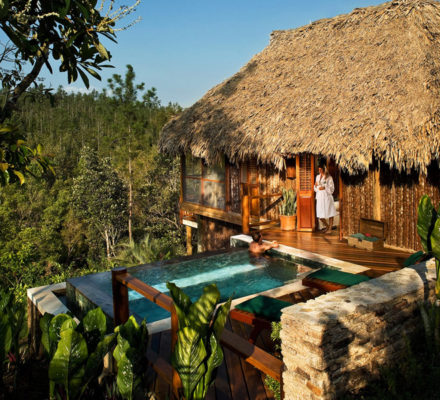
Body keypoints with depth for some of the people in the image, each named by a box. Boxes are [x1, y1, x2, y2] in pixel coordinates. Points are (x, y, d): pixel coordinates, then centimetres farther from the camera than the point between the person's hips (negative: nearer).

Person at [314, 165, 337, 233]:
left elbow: (331, 188, -6)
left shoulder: (329, 177, -4)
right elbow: (315, 188, 18)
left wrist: (324, 188, -19)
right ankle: (327, 226, 26)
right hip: (320, 197, 5)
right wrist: (316, 186, -3)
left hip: (327, 197, -5)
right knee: (320, 215, 3)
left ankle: (330, 228, 11)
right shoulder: (318, 177, 13)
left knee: (330, 213, -1)